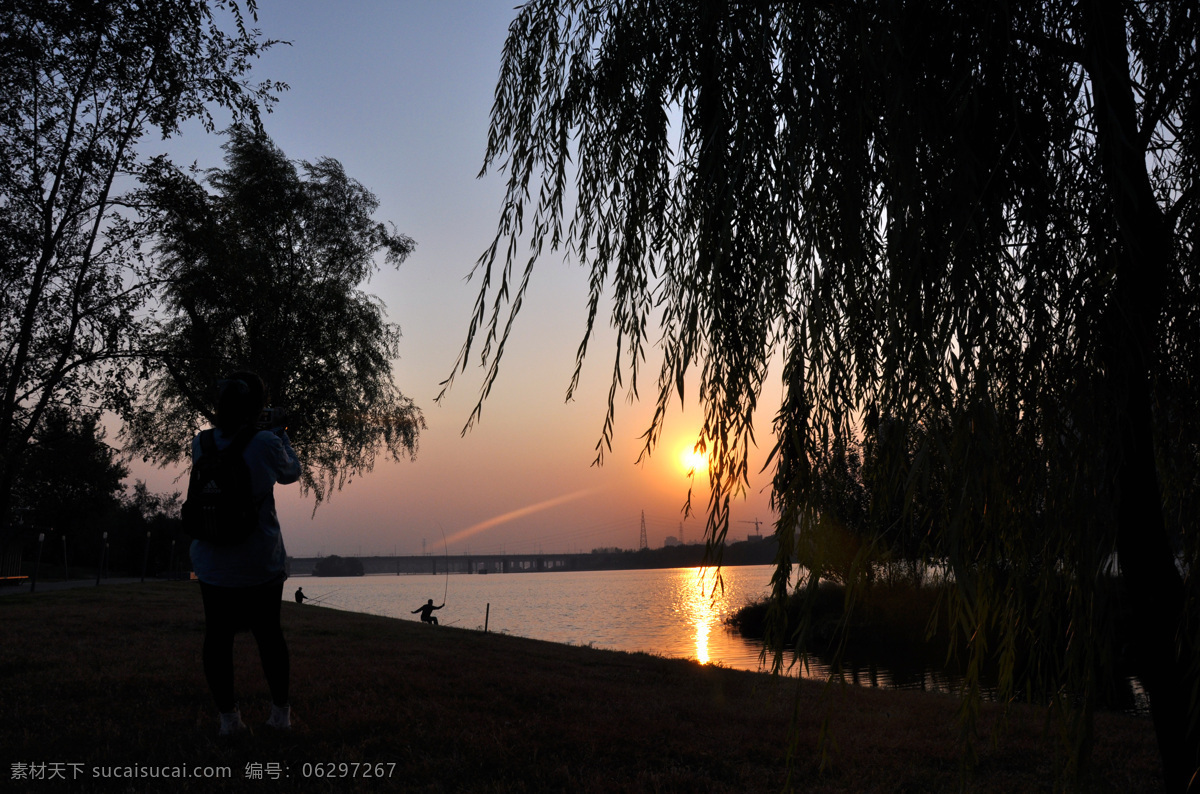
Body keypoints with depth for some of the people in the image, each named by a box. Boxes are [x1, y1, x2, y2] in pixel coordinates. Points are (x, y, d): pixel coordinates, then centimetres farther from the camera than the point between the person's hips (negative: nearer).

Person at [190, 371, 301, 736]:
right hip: (262, 563, -1)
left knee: (218, 637, 11)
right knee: (269, 633, 13)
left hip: (213, 564, 2)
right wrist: (282, 436, 18)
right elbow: (291, 473, 4)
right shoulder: (266, 443, -15)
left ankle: (228, 718, 15)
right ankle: (280, 713, 23)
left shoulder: (201, 444, -6)